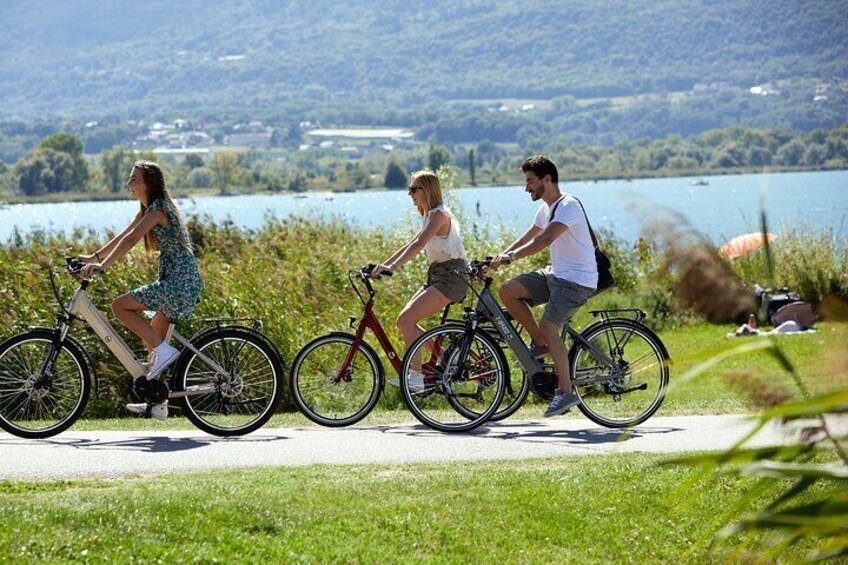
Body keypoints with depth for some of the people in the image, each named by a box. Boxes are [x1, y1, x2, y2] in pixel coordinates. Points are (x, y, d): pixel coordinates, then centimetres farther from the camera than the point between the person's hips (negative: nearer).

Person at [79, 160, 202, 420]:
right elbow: (123, 237, 21)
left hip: (179, 283, -10)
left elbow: (131, 239, -23)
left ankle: (163, 351, -10)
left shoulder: (158, 208, -13)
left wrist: (103, 265, -29)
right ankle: (158, 403, 18)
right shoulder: (148, 210, 17)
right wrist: (93, 257, 15)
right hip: (178, 284, 10)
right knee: (152, 338, 14)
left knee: (120, 306, -12)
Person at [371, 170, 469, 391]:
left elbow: (418, 245, -24)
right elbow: (410, 245, 19)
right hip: (438, 275, 10)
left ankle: (416, 377, -19)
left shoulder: (439, 214, -12)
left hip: (451, 276, -10)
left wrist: (392, 267, -33)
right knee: (405, 320, 0)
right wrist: (382, 265, 12)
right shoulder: (431, 215, 19)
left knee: (406, 319, -20)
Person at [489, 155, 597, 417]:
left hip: (578, 280, -9)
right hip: (555, 274, 9)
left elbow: (545, 240, -30)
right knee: (507, 291, -5)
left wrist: (510, 257, -32)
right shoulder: (546, 209, 13)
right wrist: (499, 258, 8)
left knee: (548, 327, -19)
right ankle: (540, 343, 5)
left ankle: (566, 391, -12)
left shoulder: (569, 206, -17)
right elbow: (527, 239, 20)